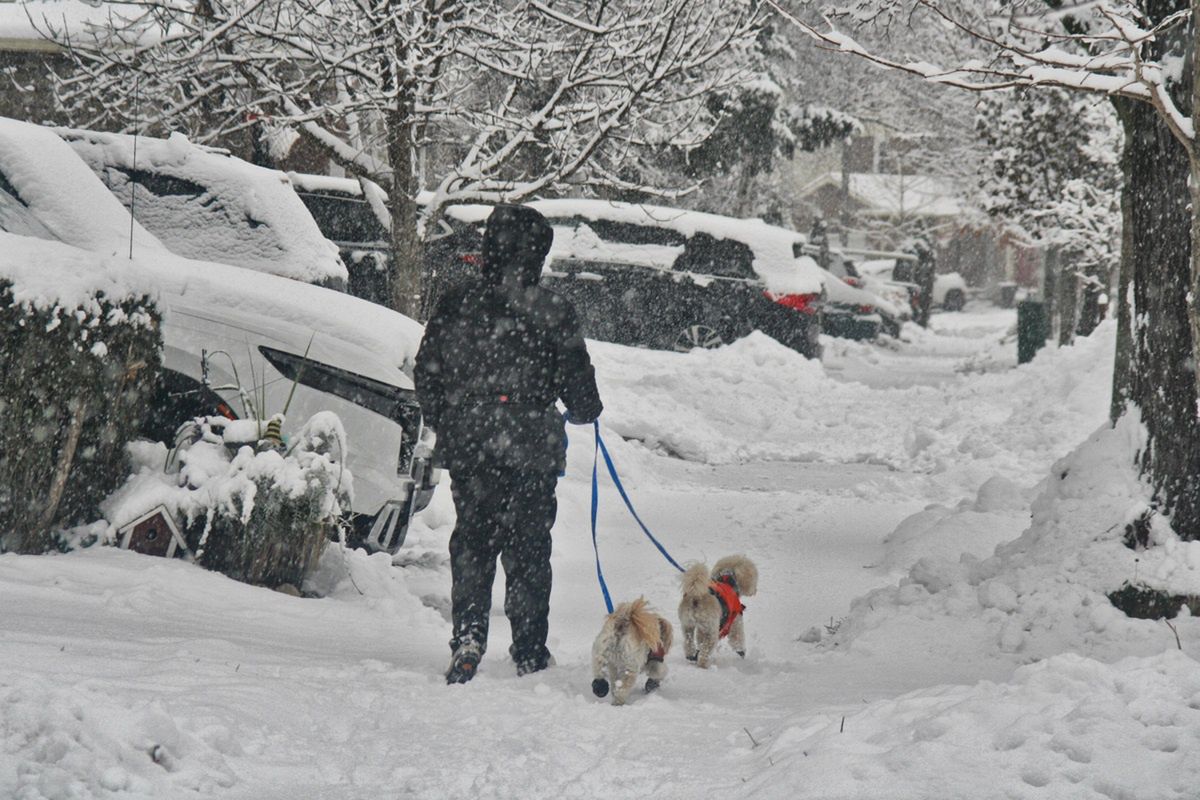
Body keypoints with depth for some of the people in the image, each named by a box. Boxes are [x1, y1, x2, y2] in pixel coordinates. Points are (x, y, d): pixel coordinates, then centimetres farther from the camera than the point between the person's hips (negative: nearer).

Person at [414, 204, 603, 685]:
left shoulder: (454, 307, 1)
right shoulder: (552, 312, -8)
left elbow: (426, 377, 7)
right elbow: (577, 381, -2)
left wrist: (448, 427, 23)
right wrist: (586, 412, 21)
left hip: (467, 447, 2)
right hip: (531, 448, -2)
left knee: (471, 540, 11)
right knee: (528, 548, 6)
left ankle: (468, 636, -6)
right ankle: (529, 654, 10)